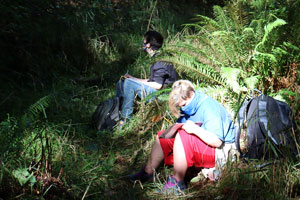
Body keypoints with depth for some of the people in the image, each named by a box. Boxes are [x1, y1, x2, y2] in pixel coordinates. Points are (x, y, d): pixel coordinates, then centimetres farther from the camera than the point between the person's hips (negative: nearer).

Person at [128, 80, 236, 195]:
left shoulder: (209, 107, -22)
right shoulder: (189, 106, 5)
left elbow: (217, 141, -28)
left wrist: (195, 129, -36)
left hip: (218, 151, -10)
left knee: (182, 137, -33)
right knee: (162, 137, 7)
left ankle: (177, 183, -27)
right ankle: (147, 173, 4)